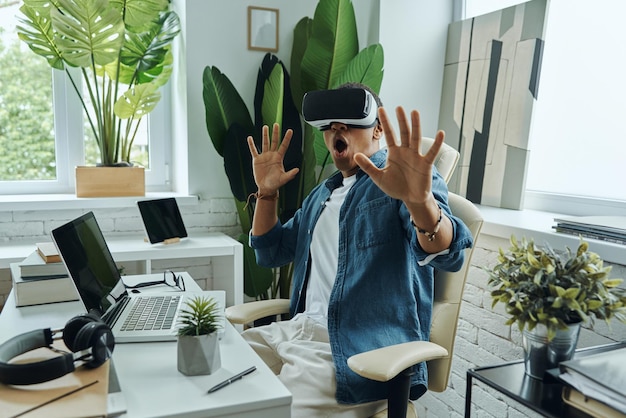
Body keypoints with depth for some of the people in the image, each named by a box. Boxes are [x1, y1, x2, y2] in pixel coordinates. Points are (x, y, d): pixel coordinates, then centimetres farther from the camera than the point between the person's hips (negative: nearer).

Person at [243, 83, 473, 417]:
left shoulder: (409, 176, -5)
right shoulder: (322, 193, 17)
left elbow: (447, 255, -22)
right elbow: (270, 253, 22)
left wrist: (420, 200, -43)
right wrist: (266, 192, 7)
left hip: (362, 349, -7)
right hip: (298, 329, 8)